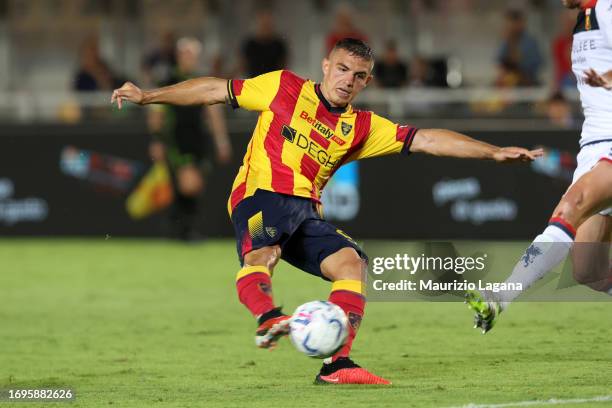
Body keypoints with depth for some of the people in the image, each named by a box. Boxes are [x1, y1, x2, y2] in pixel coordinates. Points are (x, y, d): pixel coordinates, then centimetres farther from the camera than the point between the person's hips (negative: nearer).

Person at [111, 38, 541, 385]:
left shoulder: (361, 128, 15)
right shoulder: (284, 88, 7)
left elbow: (428, 140, 9)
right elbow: (216, 91, 13)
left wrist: (494, 152, 2)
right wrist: (149, 96, 11)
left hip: (306, 212, 5)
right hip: (260, 197, -5)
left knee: (352, 262, -17)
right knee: (262, 250, -35)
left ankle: (337, 363, -23)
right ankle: (267, 318, -65)